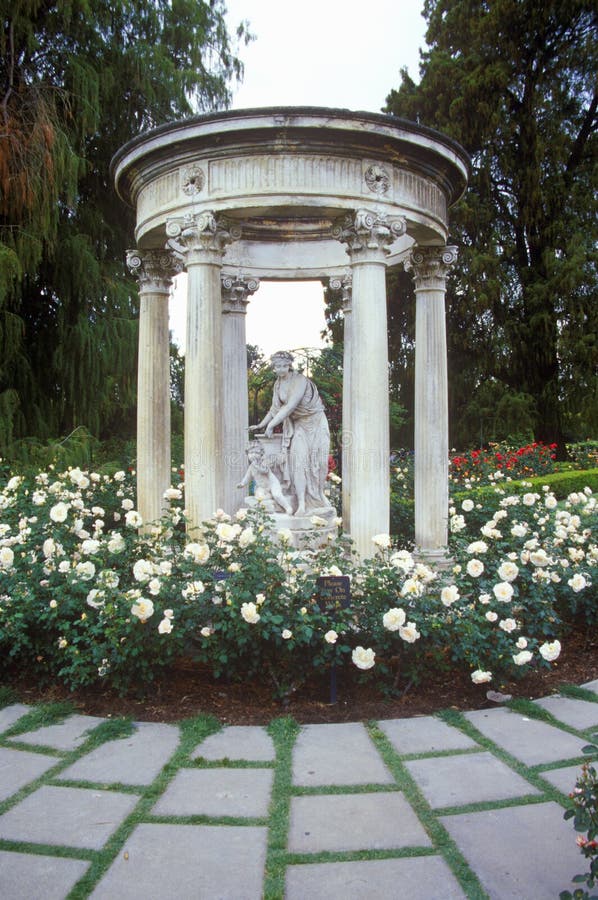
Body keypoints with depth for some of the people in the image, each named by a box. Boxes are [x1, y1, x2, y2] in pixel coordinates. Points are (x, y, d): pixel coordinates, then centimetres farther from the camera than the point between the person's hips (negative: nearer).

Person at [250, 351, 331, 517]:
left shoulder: (300, 381, -21)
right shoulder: (278, 384, 2)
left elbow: (290, 406, -28)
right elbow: (275, 407, 11)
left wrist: (271, 424, -28)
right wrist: (261, 425, 3)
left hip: (314, 424, -4)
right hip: (296, 425, 5)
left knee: (315, 462, -2)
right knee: (298, 459, -12)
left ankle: (319, 494, 21)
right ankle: (302, 505, -17)